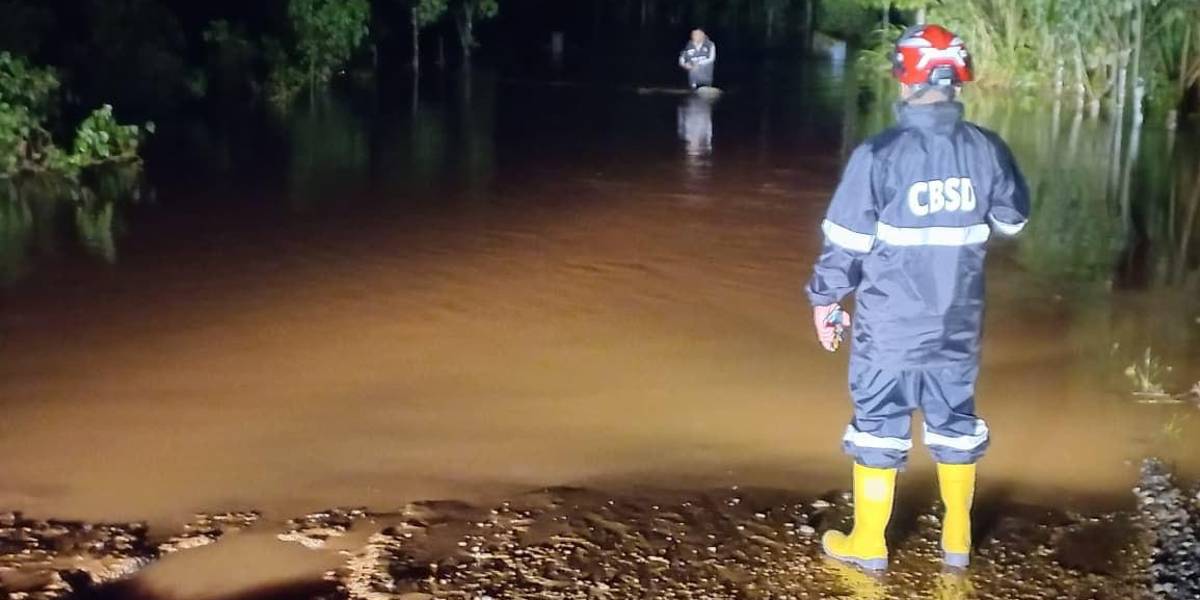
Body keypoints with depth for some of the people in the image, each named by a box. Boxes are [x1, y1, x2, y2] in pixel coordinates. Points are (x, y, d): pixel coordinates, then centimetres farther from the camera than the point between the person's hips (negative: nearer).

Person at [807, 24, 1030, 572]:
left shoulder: (879, 155, -18)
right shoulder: (988, 149, -6)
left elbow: (845, 240, -12)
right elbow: (1013, 220, 9)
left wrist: (825, 300, 2)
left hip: (888, 327, -3)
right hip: (958, 326, 4)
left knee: (879, 427, 10)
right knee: (955, 424, 18)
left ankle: (868, 543, 21)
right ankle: (957, 540, 30)